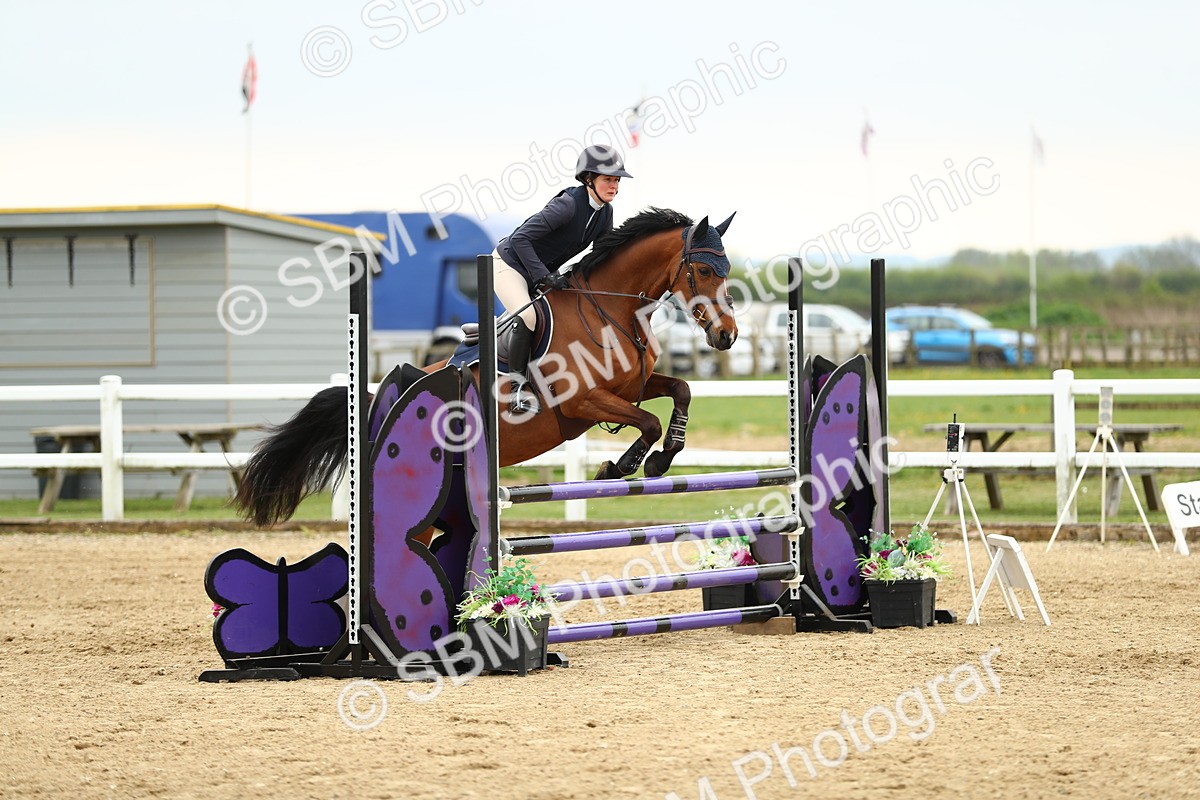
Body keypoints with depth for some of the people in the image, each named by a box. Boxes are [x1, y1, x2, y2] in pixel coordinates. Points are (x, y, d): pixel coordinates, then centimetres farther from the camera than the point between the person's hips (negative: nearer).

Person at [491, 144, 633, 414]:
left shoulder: (604, 213, -4)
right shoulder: (569, 204, -29)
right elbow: (520, 238, -32)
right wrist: (544, 277, -35)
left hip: (544, 271, 9)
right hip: (510, 263, -9)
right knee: (527, 316, -29)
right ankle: (517, 388, -21)